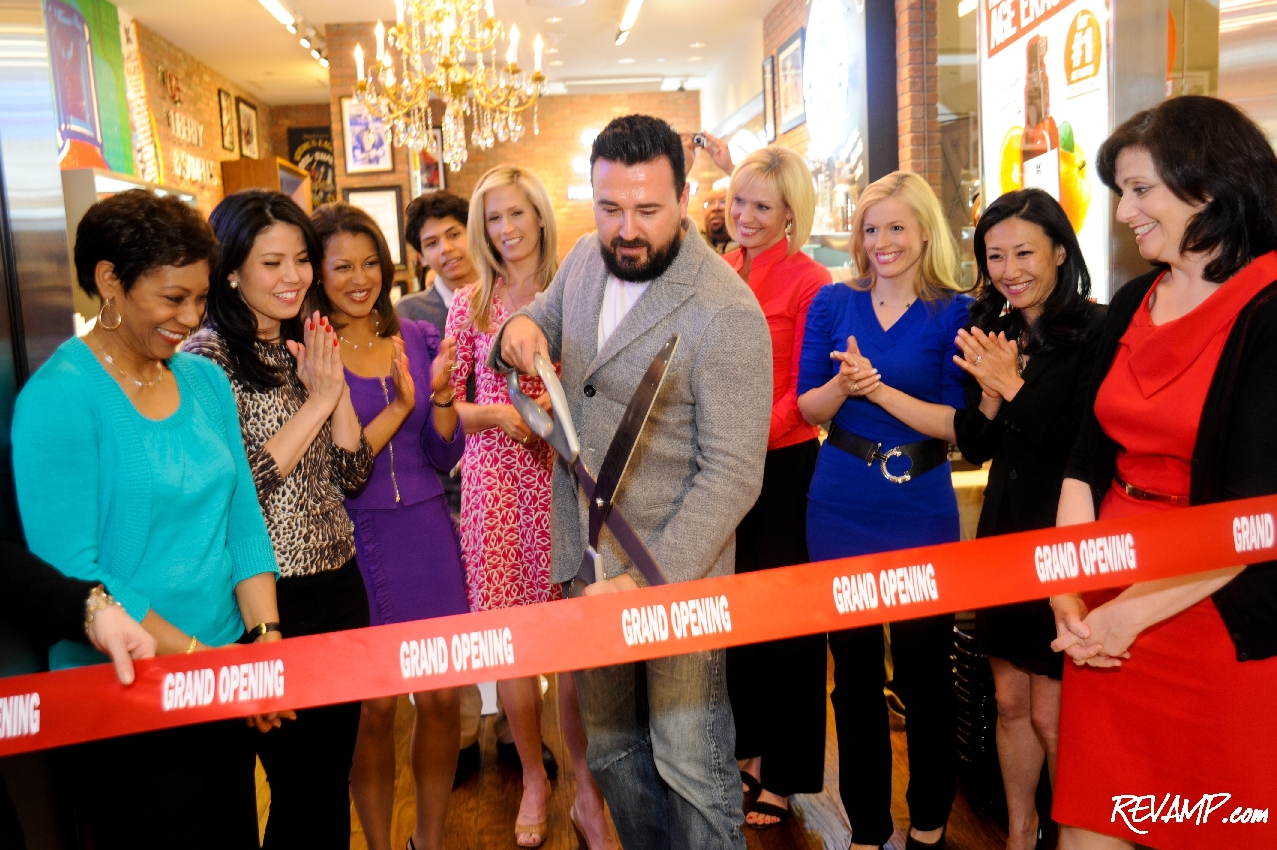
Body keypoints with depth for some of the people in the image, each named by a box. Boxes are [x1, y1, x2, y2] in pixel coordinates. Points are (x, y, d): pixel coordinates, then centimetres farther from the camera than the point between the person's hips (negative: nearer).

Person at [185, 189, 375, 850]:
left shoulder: (305, 348, 9)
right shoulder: (207, 358, -11)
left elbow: (353, 474, 5)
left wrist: (336, 388, -8)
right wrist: (316, 400, -16)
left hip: (340, 582, 6)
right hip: (273, 598, -6)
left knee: (335, 771, 18)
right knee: (302, 785, 8)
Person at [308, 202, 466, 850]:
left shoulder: (419, 338, 5)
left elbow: (444, 456, 4)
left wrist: (442, 394, -13)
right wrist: (398, 406, -20)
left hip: (427, 535, 4)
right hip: (352, 544, -3)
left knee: (442, 696, 9)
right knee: (373, 706, 7)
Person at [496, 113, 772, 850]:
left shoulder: (727, 312, -21)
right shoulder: (586, 259, 1)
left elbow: (732, 475, -21)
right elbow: (549, 320, 21)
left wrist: (646, 582, -27)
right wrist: (519, 331, -4)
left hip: (678, 571, -6)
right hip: (588, 557, 7)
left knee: (691, 766, 5)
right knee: (612, 749, 21)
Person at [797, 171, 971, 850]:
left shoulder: (954, 313, -3)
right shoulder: (835, 304, 5)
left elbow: (957, 422, -9)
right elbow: (808, 406, 4)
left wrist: (879, 389, -18)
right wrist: (843, 384, -16)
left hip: (920, 511, -2)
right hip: (840, 511, 2)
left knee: (923, 673, 7)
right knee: (854, 673, 11)